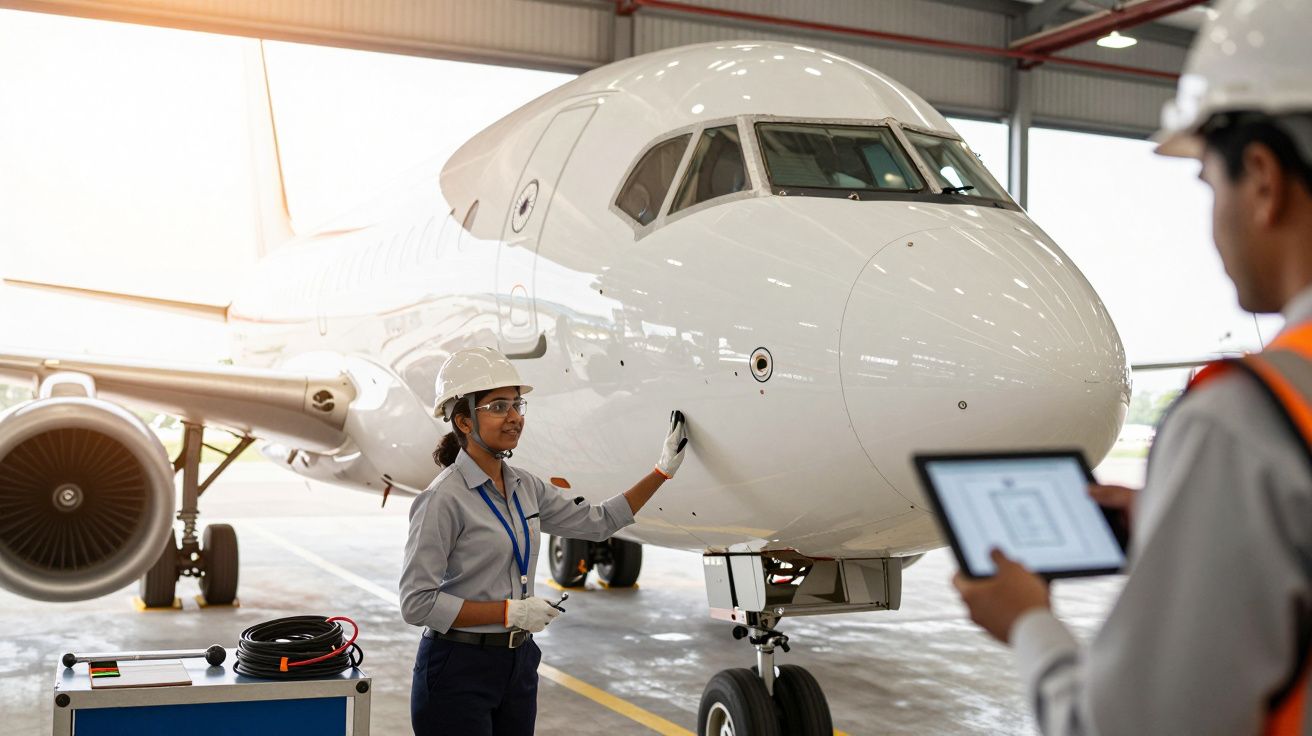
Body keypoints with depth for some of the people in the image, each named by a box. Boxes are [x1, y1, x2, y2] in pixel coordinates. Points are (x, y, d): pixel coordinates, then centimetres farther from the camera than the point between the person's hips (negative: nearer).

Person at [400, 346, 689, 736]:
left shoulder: (525, 488, 6)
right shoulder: (444, 499, -16)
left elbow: (598, 521, 16)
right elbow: (417, 602, -18)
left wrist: (663, 470, 11)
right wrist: (511, 611, -19)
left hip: (517, 665, 7)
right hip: (458, 671, -7)